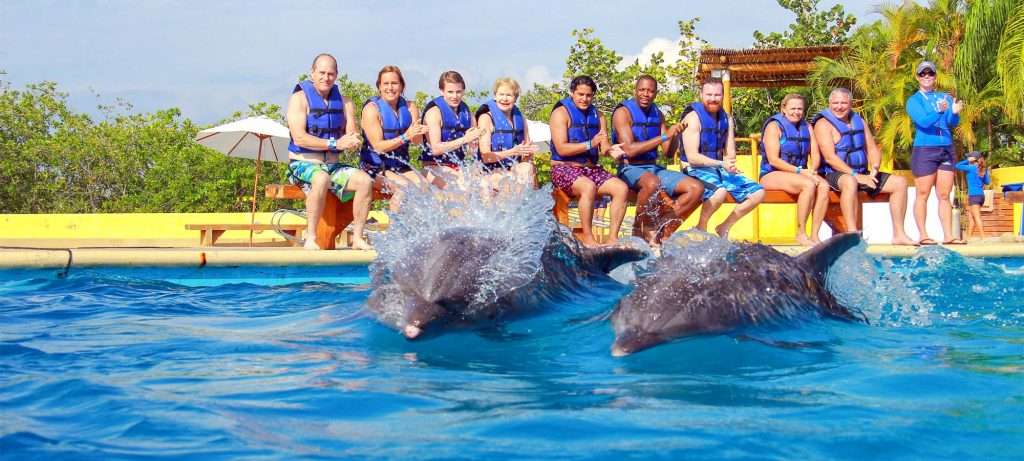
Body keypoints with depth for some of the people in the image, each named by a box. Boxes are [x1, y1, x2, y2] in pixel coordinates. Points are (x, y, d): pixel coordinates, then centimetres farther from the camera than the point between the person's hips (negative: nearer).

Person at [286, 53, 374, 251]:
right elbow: (299, 138, -15)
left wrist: (350, 141, -20)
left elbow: (352, 140, 6)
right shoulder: (300, 98, -4)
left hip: (332, 166, 5)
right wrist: (334, 143, -20)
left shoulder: (344, 102, 12)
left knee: (365, 180, -21)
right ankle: (310, 238, -30)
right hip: (303, 165, -5)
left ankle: (357, 238, -14)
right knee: (321, 178, -38)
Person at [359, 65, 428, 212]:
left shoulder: (410, 107, 6)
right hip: (375, 166, -5)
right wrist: (405, 137, -28)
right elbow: (378, 146, -16)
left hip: (400, 165, 5)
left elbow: (417, 141, -7)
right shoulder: (372, 109, -10)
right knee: (404, 187, -29)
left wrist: (418, 133, -32)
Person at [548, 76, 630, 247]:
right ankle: (587, 238, -28)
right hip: (564, 169, -6)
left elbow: (604, 146, 3)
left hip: (592, 169, 6)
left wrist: (611, 150, -21)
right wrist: (590, 144, -23)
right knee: (589, 187, -36)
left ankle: (613, 237, -16)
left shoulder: (597, 115, 15)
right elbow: (561, 149, -15)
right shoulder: (561, 112, -4)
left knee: (622, 188, -16)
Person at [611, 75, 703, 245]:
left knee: (696, 188, -10)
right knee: (652, 182, -40)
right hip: (630, 169, -7)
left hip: (654, 168, 7)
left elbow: (668, 152, 14)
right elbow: (629, 150, -19)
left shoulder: (658, 114, 13)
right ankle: (642, 229, -17)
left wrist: (675, 135, -8)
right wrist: (664, 136, -19)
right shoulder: (623, 112, -7)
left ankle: (664, 231, -9)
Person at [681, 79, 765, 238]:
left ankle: (724, 228, 9)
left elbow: (730, 154, 11)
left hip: (719, 169, 7)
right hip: (697, 170, -7)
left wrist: (729, 163, -15)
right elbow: (692, 157, -17)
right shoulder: (694, 116, -10)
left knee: (758, 192, -4)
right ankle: (701, 227, -10)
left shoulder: (726, 118, 11)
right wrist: (722, 164, -27)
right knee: (719, 191, -37)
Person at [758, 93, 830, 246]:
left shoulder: (806, 127, 15)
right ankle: (800, 234, -24)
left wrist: (812, 170, -15)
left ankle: (814, 235, -25)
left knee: (824, 186, -24)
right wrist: (800, 171, -21)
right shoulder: (774, 126, -4)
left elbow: (815, 155, 7)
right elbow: (773, 160, -14)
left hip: (800, 173, 6)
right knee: (809, 185, -31)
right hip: (773, 175, -6)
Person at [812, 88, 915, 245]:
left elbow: (872, 149, 14)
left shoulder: (859, 121, 16)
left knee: (900, 182, -3)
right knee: (850, 182, -42)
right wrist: (856, 176, -24)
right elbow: (830, 157, -18)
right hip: (835, 175, -8)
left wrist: (874, 168, -9)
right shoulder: (824, 124, -7)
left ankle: (898, 234, -4)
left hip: (861, 174, 8)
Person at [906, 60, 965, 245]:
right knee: (923, 194, -4)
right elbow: (924, 121, -14)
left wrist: (954, 112, -21)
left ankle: (948, 236, 3)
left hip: (946, 150, 4)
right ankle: (923, 236, -3)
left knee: (944, 195, 3)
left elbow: (953, 123, 1)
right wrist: (939, 111, -32)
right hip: (924, 150, -4)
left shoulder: (945, 97, 13)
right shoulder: (914, 100, 3)